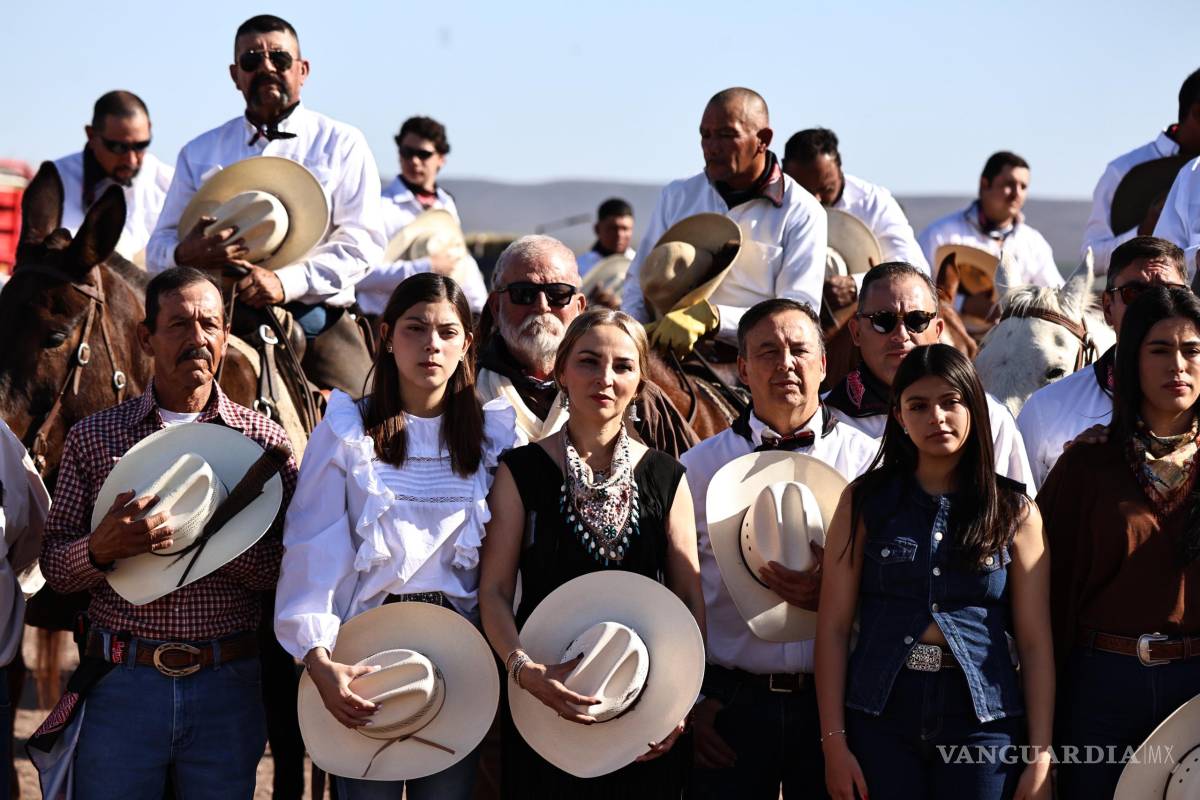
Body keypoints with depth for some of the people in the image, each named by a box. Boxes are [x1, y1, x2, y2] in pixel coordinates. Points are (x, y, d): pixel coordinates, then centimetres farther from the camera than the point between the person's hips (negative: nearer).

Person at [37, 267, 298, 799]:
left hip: (228, 687, 0)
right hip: (120, 679, 0)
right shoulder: (92, 437, 5)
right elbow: (53, 565, 4)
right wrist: (101, 549, -17)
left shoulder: (265, 440, 4)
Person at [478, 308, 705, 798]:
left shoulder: (666, 476, 5)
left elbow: (690, 599, 4)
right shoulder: (522, 471, 0)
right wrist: (526, 670, -21)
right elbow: (494, 590, -4)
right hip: (547, 702, -2)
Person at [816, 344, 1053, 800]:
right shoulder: (865, 501, 4)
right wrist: (834, 742, -6)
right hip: (881, 712, 0)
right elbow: (833, 626, 1)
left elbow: (1035, 641, 1)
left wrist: (1041, 755, -5)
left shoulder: (1014, 513, 4)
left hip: (983, 716, 0)